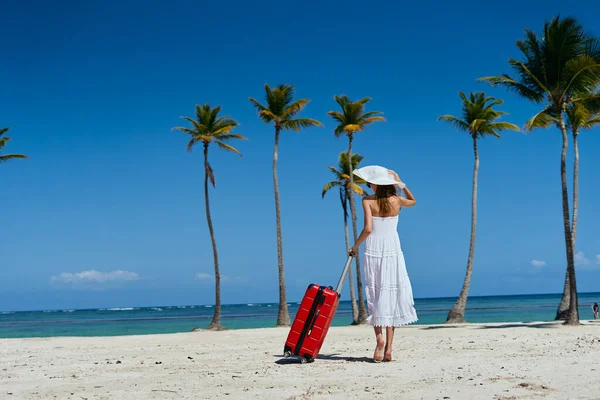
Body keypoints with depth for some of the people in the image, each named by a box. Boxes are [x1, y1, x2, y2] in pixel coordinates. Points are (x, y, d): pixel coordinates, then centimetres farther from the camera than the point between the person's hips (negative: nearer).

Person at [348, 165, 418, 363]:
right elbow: (413, 201, 25)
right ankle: (388, 348, 2)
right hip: (393, 252, 2)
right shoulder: (396, 200, 1)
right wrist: (400, 183, 16)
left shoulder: (368, 201, -6)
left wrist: (355, 246, -2)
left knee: (375, 296, 9)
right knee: (391, 296, 5)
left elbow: (368, 228, -15)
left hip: (372, 252, -1)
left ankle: (379, 337, -11)